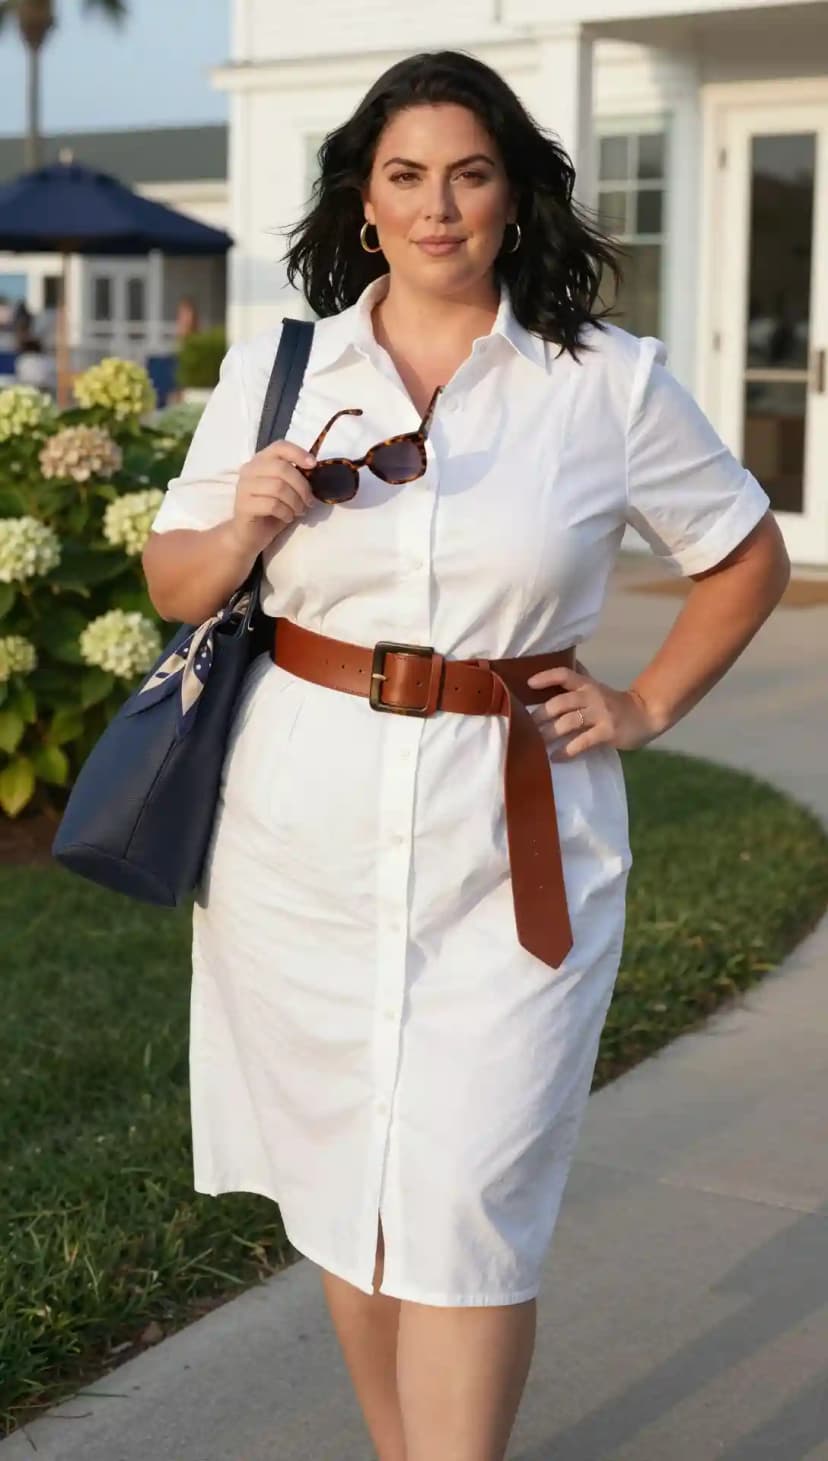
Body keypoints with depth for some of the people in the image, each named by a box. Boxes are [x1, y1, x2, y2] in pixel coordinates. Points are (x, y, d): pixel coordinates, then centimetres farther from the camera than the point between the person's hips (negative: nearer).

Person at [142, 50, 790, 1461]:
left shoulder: (610, 383, 0)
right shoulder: (275, 367, 5)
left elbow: (749, 556, 13)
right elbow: (172, 584, 10)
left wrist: (645, 707, 3)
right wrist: (247, 526, -11)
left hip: (513, 840, -2)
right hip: (306, 830, 2)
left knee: (465, 1203, -4)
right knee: (344, 1181, 12)